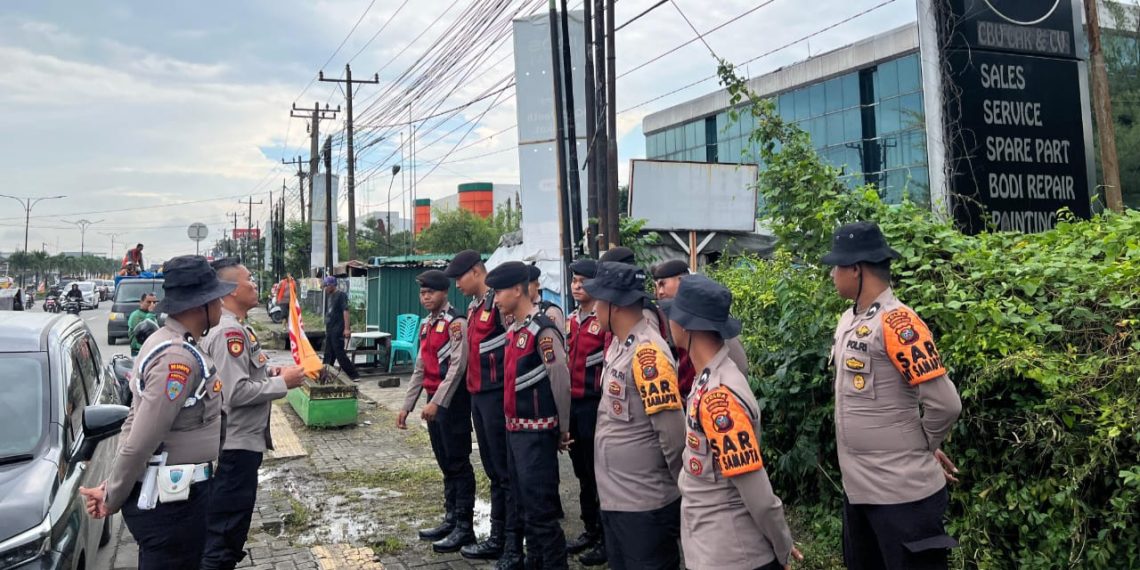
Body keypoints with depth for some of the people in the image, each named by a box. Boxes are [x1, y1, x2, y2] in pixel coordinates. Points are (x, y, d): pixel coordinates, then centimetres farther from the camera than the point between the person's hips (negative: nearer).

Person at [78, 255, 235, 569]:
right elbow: (140, 442, -24)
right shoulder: (179, 358, -23)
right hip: (171, 497, -10)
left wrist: (113, 486, 10)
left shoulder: (164, 342, 10)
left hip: (172, 488, 10)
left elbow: (136, 420, 13)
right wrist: (112, 499, -11)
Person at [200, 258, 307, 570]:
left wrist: (270, 372, 5)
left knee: (224, 527, 24)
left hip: (238, 441, 10)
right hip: (236, 445, -10)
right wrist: (282, 383, -17)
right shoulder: (230, 332, -21)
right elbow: (235, 393, -27)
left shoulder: (231, 327, 11)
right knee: (226, 531, 1)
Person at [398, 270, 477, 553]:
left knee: (458, 464, -2)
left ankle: (465, 527, 6)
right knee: (445, 464, 15)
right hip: (434, 402, 9)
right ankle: (451, 520, 26)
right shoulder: (426, 325, 15)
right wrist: (407, 406, 16)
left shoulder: (456, 322, -12)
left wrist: (437, 402, -24)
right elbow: (420, 369, 18)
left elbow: (458, 366, -20)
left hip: (453, 402, -9)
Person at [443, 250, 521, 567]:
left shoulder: (500, 302, -12)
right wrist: (473, 389, 18)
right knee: (492, 471, 16)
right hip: (478, 395, 9)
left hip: (497, 395, -9)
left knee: (507, 472, -3)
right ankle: (497, 538, 26)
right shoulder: (473, 307, 16)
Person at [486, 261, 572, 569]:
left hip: (537, 431, -9)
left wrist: (563, 429, -9)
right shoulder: (513, 330, 11)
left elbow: (561, 382, -17)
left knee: (540, 507, -4)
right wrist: (511, 422, 16)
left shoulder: (542, 330, -17)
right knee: (522, 503, 18)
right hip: (515, 428, 9)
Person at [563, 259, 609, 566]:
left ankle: (606, 539, 12)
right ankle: (590, 530, 28)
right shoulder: (569, 321, 12)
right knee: (582, 471, 16)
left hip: (594, 405, -7)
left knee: (599, 473, 1)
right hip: (572, 403, 7)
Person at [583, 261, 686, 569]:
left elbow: (673, 433, -21)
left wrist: (685, 494, -11)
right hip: (613, 496, 9)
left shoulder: (648, 353, -22)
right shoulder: (618, 345, 6)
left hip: (645, 503, -9)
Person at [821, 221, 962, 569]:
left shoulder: (897, 322, -18)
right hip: (856, 488, 9)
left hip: (902, 491, -9)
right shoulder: (848, 320, 8)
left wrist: (923, 448, -3)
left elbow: (945, 404, -21)